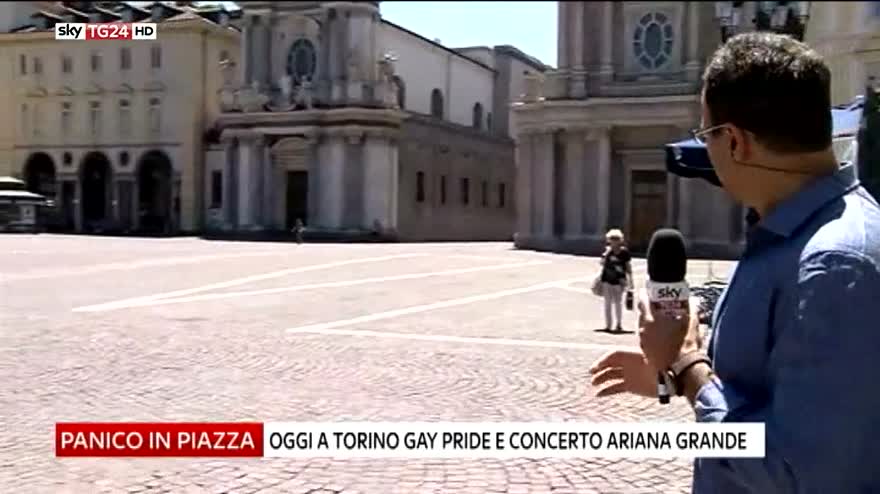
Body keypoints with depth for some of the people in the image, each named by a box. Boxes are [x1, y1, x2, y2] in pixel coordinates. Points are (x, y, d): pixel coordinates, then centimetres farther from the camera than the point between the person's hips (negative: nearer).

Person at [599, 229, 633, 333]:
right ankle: (608, 324, 13)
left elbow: (628, 266, 4)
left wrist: (630, 279, 3)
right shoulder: (607, 250, 1)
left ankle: (619, 324, 15)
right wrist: (607, 253, -17)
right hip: (607, 279, 2)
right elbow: (603, 263, -6)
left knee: (618, 302, 3)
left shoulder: (624, 251, -3)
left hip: (618, 280, -2)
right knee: (608, 302, 6)